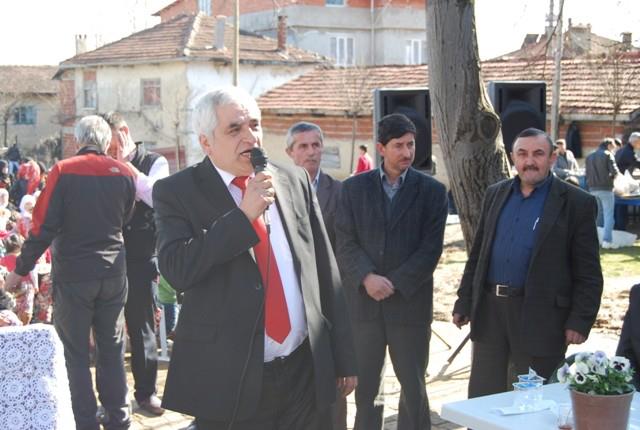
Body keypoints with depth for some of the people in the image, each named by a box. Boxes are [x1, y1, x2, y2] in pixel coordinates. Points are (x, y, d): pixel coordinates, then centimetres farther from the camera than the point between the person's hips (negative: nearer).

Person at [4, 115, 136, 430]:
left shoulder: (63, 171, -10)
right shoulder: (123, 173, 0)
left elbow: (44, 226, -12)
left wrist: (20, 269, -4)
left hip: (72, 275, -3)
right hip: (113, 273, 3)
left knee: (75, 353, 6)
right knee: (112, 349, 14)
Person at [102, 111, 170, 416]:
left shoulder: (155, 162, 0)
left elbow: (157, 197, -17)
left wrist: (126, 165, -14)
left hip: (141, 259, -3)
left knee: (142, 325, 4)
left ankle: (146, 391, 17)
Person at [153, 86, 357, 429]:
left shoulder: (294, 180, 6)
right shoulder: (176, 192, -4)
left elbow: (326, 271, 9)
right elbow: (176, 271, -18)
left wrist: (343, 356, 10)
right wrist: (244, 215, -20)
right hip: (229, 380, -3)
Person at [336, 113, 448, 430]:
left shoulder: (432, 191, 2)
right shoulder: (354, 187, 6)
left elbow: (431, 248, -5)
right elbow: (346, 242, 0)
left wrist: (394, 283, -13)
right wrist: (367, 278, -16)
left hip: (410, 302, -1)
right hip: (363, 302, 1)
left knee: (414, 387, 7)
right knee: (364, 385, 8)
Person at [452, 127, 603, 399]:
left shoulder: (577, 203, -5)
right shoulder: (496, 195, 11)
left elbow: (588, 273, -6)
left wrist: (580, 321, -12)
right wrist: (464, 302, 10)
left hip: (540, 319, -4)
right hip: (489, 312, 5)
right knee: (481, 397, 12)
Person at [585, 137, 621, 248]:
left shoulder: (589, 157, 13)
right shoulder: (608, 155, -6)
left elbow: (587, 173, 14)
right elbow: (614, 171, -13)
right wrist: (617, 175, 8)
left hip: (593, 189, 6)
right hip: (606, 188, -6)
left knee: (597, 213, 18)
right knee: (608, 215, -4)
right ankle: (607, 240, -12)